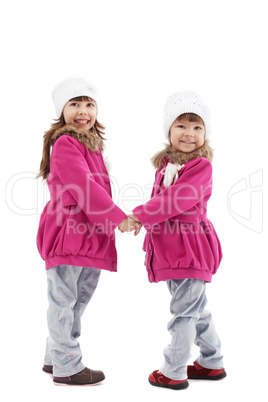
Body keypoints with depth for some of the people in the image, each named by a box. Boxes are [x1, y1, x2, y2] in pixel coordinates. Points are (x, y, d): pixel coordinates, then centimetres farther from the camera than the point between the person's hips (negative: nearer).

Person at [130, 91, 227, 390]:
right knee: (196, 309, 19)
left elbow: (176, 201, -24)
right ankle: (212, 363, 35)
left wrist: (138, 215, -21)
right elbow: (159, 204, 19)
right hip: (169, 249, 9)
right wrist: (151, 246, 19)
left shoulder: (201, 166, -11)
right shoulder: (165, 165, 14)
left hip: (190, 248, -9)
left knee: (183, 311, 2)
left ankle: (174, 372, 17)